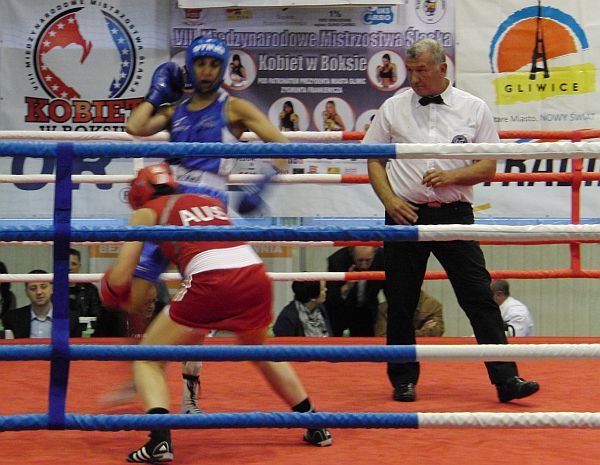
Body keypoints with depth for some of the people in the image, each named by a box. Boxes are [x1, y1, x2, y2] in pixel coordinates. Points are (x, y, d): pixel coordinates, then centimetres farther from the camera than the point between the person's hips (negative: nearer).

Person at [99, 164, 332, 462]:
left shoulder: (147, 212, 18)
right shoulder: (212, 202, 31)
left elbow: (119, 279, 11)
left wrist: (118, 295, 33)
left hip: (209, 282, -5)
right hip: (255, 274, 5)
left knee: (147, 360, 13)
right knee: (261, 352, 34)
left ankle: (160, 440, -9)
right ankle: (317, 428, 35)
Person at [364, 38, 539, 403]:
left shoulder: (474, 109, 4)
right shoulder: (393, 108, 7)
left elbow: (488, 168, 3)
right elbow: (374, 160, 11)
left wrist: (451, 175, -14)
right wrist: (390, 200, -4)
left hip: (454, 214, -1)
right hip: (405, 215, 1)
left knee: (480, 296, -7)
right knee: (401, 303, 6)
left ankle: (506, 378, -6)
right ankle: (404, 380, 20)